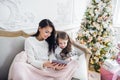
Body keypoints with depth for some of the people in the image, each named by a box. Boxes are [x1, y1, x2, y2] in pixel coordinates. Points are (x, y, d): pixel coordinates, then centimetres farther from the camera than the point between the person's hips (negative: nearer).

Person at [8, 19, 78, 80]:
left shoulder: (49, 42, 13)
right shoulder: (29, 41, -1)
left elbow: (52, 57, 5)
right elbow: (31, 61, -9)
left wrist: (56, 65, -18)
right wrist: (44, 64, -28)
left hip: (49, 69, 4)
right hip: (36, 69, -3)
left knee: (74, 64, -14)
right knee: (18, 66, -36)